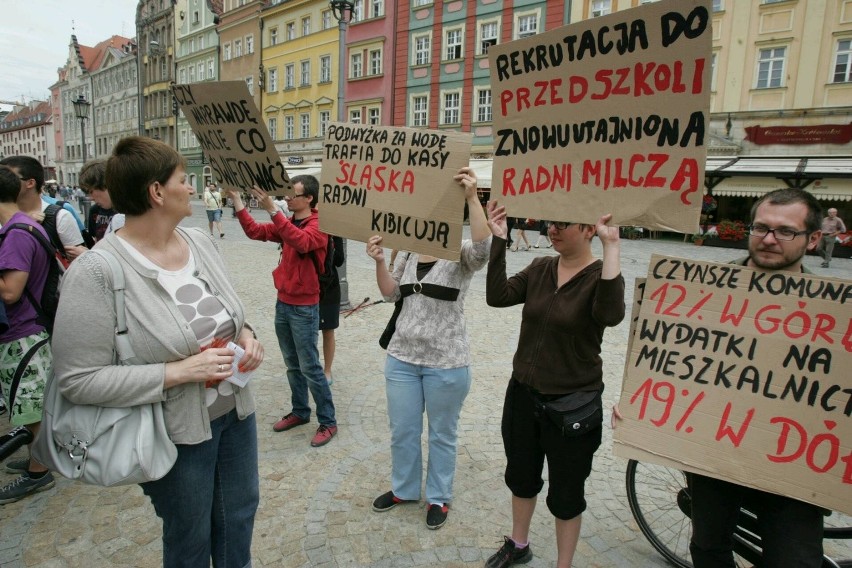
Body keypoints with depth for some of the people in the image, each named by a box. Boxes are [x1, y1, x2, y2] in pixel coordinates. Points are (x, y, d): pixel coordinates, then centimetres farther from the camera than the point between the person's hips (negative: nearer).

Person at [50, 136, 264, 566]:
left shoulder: (200, 241, -2)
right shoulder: (96, 273, -22)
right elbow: (78, 380, -21)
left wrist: (246, 336, -9)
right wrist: (179, 371, -26)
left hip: (236, 411, 6)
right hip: (178, 433, -6)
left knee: (240, 516, 24)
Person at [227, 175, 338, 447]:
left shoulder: (318, 226, -14)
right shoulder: (286, 224, 9)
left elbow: (301, 242, -35)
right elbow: (255, 231, 5)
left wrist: (273, 210, -39)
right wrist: (238, 202, -4)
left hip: (304, 308, -7)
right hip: (282, 303, 8)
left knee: (310, 367, -1)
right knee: (292, 365, 16)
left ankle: (328, 422, 11)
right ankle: (299, 412, 31)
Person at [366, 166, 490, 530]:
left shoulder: (460, 256, -9)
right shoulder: (410, 255, 7)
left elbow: (483, 247, -31)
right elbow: (391, 294, 10)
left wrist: (471, 197, -39)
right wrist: (379, 262, -7)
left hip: (446, 363, -5)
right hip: (402, 356, 6)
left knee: (441, 434, 12)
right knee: (402, 430, 18)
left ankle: (439, 497, 34)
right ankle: (404, 489, 41)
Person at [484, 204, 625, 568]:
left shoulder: (599, 276, -14)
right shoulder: (539, 268, 0)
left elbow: (611, 315, -35)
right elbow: (498, 296, -13)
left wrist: (611, 247, -36)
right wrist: (499, 239, -18)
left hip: (571, 404, -5)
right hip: (523, 394, 5)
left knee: (565, 493, 13)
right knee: (520, 477, 23)